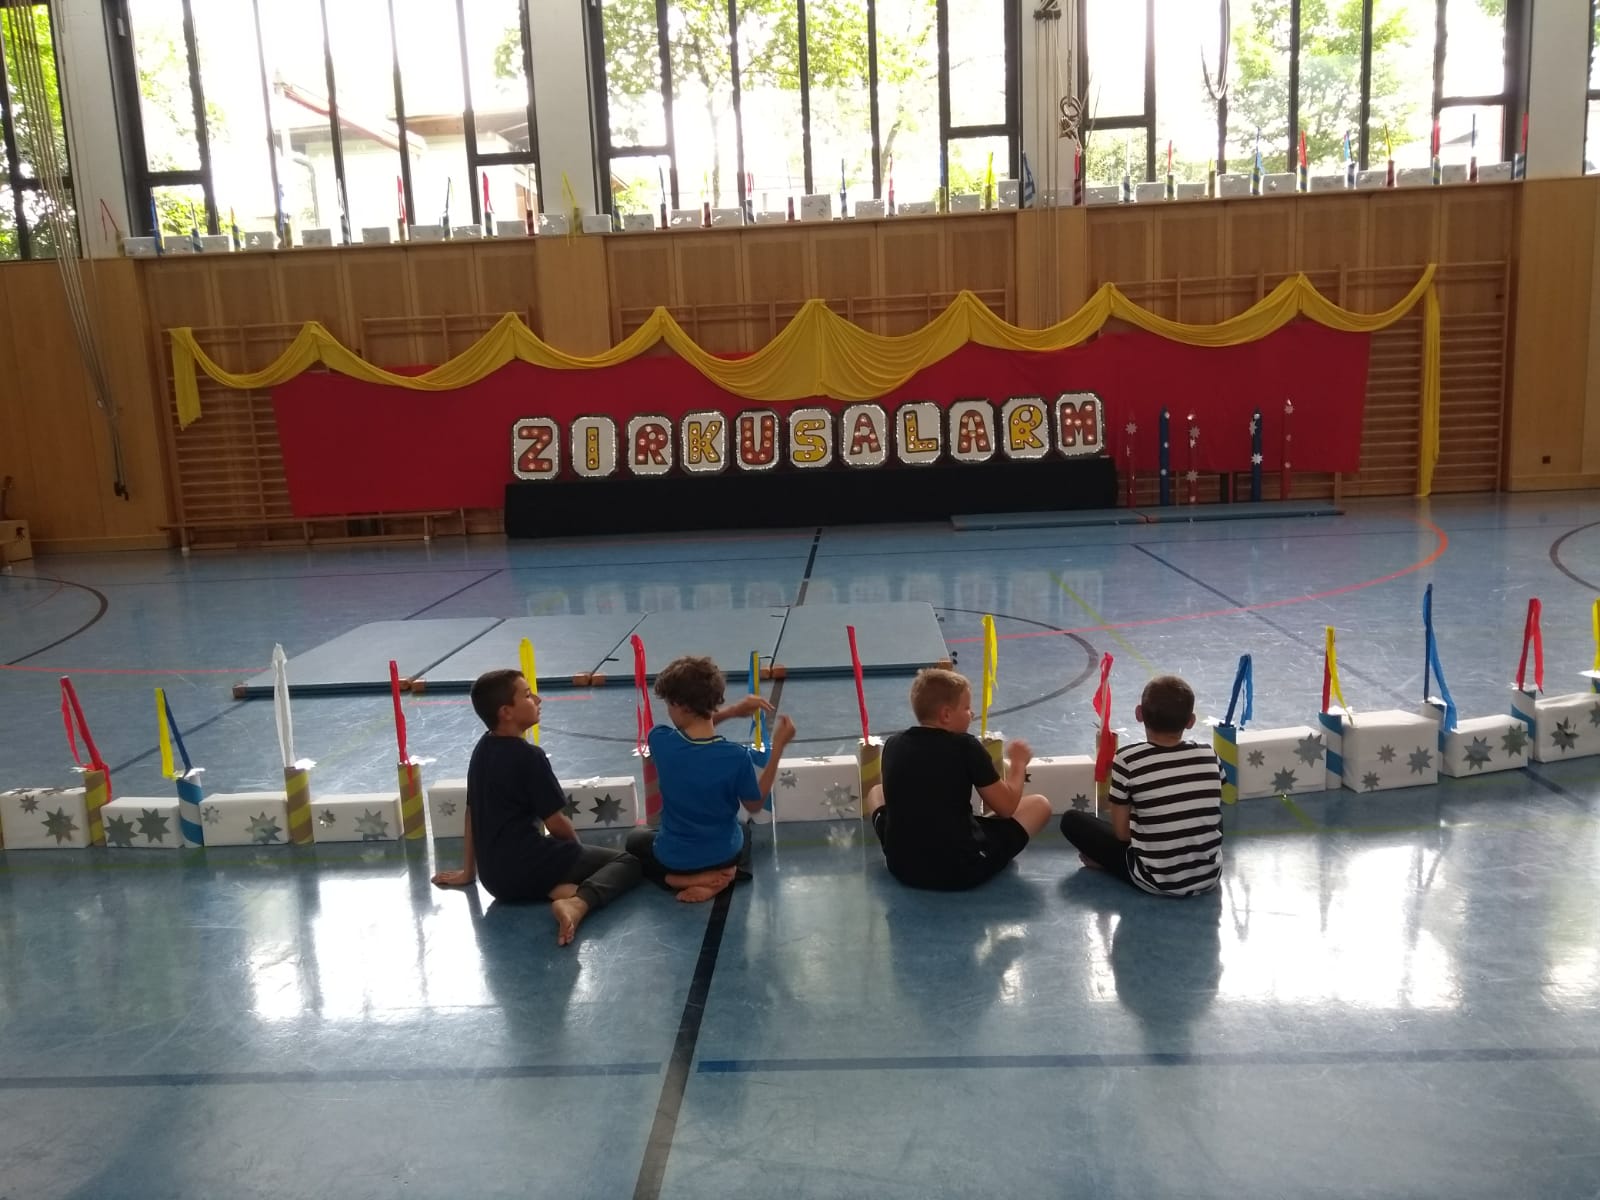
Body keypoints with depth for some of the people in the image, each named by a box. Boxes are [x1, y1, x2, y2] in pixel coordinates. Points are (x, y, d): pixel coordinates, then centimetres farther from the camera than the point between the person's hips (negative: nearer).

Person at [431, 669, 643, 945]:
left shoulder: (481, 750, 8)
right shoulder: (528, 755, -15)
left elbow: (472, 813, 16)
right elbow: (556, 824, -11)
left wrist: (467, 872, 25)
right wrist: (578, 847, 10)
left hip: (495, 877, 8)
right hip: (527, 868, -7)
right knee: (627, 861, 2)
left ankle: (560, 890, -1)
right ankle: (578, 903, -25)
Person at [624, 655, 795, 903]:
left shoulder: (660, 741, -24)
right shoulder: (737, 756, -28)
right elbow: (755, 805, -8)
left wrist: (733, 711, -9)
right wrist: (778, 746, -12)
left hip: (674, 860, -1)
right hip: (725, 855, 1)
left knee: (635, 840, 36)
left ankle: (686, 879, 7)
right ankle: (718, 874, 7)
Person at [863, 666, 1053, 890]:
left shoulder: (893, 745, 0)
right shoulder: (966, 747, -11)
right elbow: (1007, 807, -3)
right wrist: (1018, 763, 15)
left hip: (902, 866, 4)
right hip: (962, 870, -3)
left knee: (876, 792, 32)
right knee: (1039, 804, 14)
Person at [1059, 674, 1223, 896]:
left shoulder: (1127, 759, -14)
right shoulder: (1210, 756, -4)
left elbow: (1122, 833, -7)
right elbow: (1211, 816, 12)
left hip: (1156, 880, -3)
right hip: (1210, 876, 3)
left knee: (1071, 821, 9)